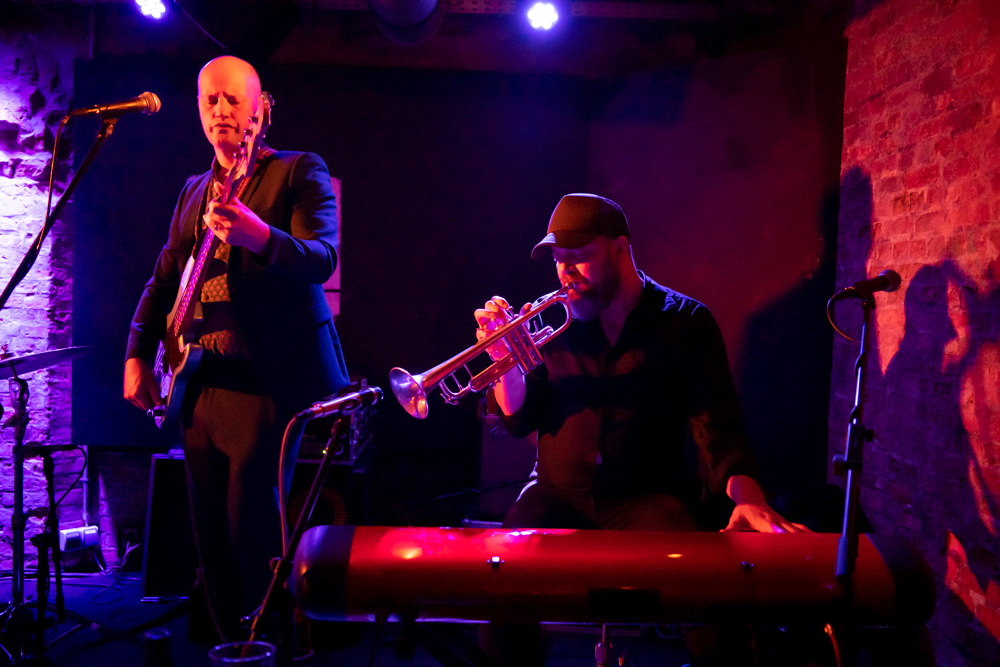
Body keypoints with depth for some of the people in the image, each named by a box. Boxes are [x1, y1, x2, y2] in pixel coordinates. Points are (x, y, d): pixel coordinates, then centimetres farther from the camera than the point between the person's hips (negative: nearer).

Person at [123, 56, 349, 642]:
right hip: (203, 384, 7)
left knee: (253, 530, -10)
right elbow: (164, 279, 23)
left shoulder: (299, 171, 0)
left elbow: (323, 257, -17)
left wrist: (259, 236, -36)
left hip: (270, 381, -7)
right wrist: (138, 355, 12)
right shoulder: (195, 191, 20)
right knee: (213, 537, 11)